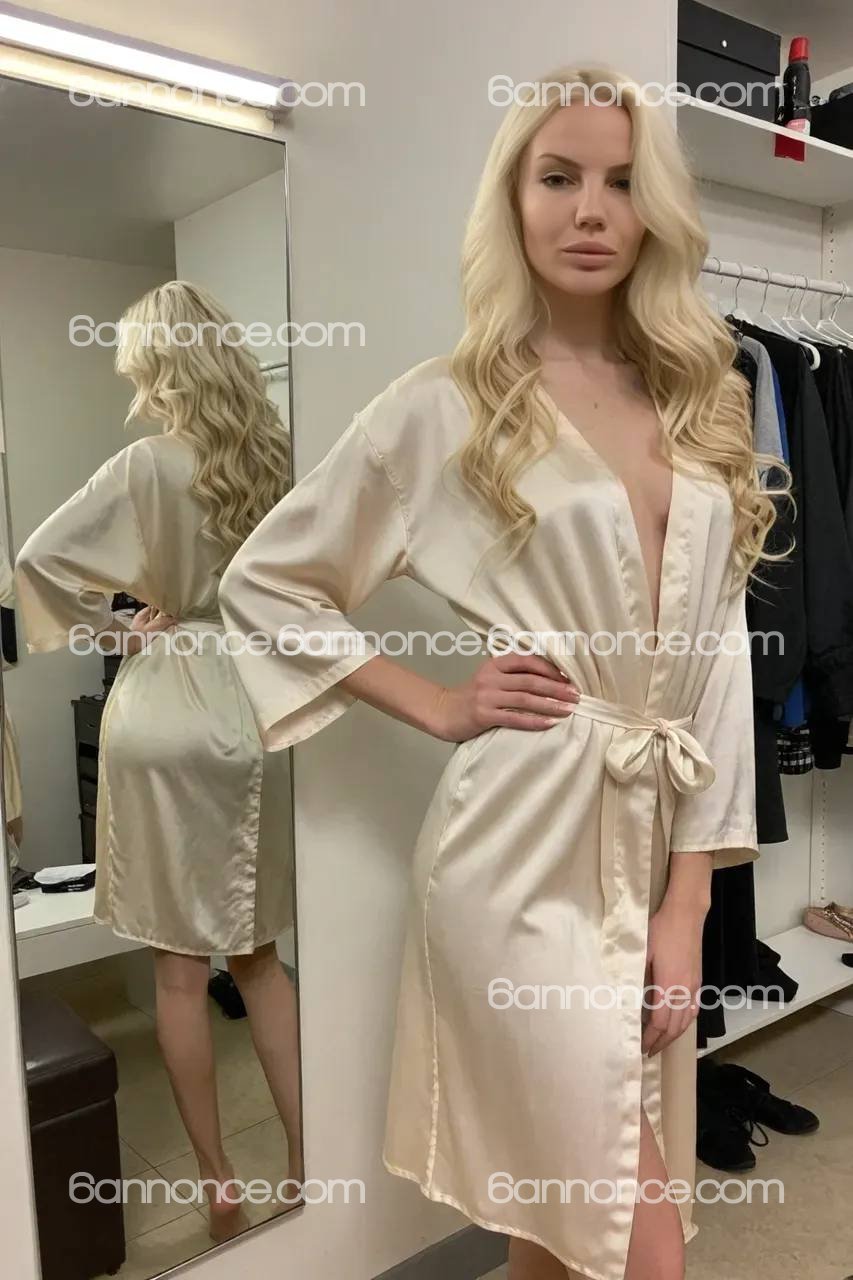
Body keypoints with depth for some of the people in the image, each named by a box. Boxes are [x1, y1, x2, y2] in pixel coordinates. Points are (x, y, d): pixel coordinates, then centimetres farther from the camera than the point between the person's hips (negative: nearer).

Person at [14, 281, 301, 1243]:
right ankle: (304, 1167, 24)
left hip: (167, 716, -5)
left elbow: (38, 558, -16)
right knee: (256, 955, 17)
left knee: (181, 969, 9)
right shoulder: (275, 457, 2)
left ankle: (219, 1186, 21)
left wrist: (115, 630, -5)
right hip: (255, 710, 5)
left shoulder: (150, 463, -11)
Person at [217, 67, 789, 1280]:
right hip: (527, 841, -4)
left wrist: (688, 898, 0)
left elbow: (720, 653, 4)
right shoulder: (447, 406, -5)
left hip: (660, 836, 5)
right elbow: (265, 582, 1)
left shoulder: (699, 405, 8)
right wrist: (442, 709, -6)